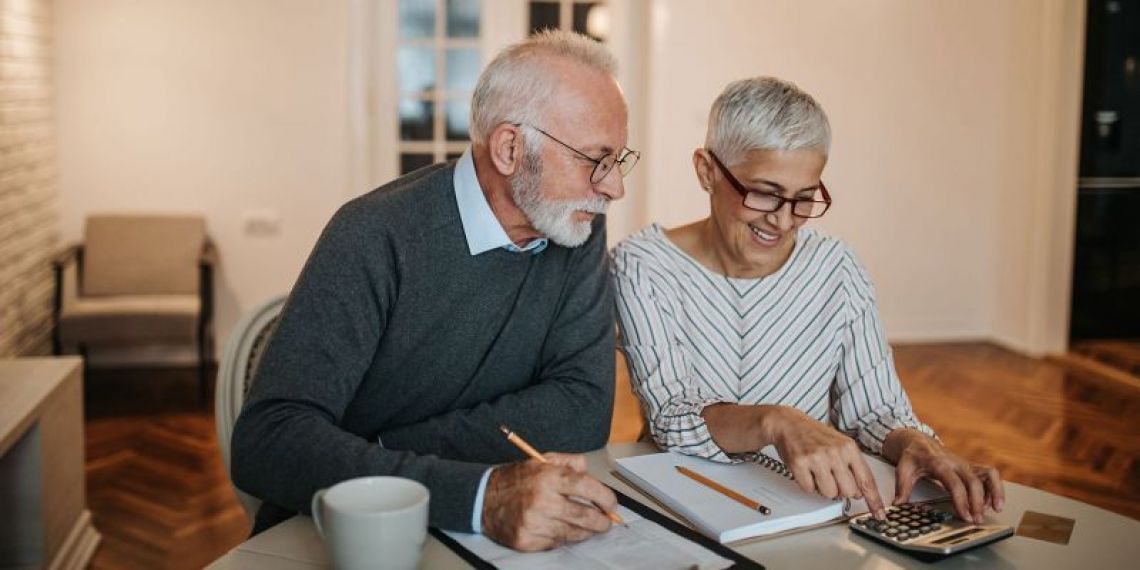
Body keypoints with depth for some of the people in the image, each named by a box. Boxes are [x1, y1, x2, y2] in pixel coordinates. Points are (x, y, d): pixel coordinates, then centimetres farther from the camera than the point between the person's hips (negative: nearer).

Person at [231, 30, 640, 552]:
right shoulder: (375, 237, -18)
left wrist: (382, 455, -18)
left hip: (473, 536, 5)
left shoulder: (578, 232, -3)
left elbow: (584, 410, -10)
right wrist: (478, 495, -37)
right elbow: (266, 442, -26)